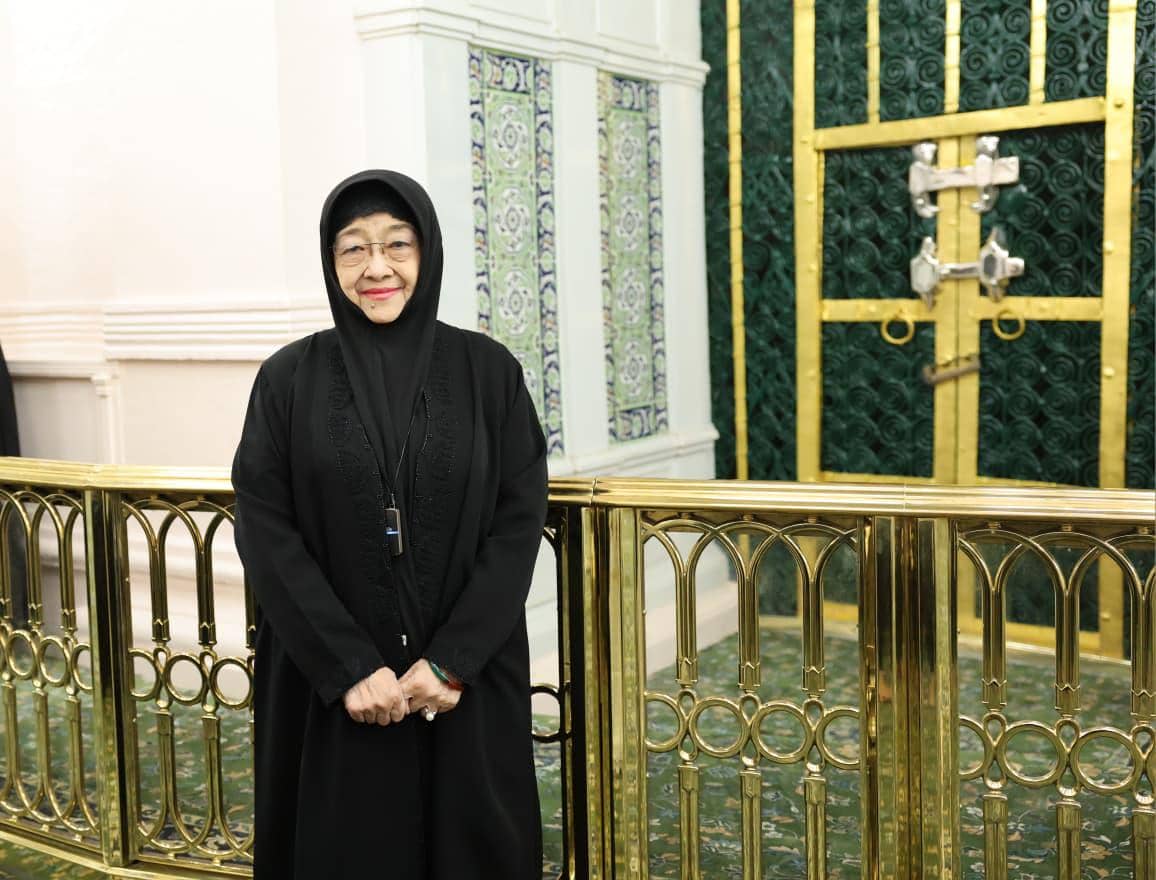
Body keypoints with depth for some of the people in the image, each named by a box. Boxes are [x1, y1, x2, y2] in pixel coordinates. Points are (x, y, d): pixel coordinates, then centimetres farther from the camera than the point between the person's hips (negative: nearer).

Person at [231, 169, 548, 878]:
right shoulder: (289, 378, 0)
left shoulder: (488, 370, -1)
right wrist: (349, 667, -14)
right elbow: (265, 531, -5)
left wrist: (451, 661, -14)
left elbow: (521, 520, -5)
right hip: (328, 686, 0)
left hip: (468, 683, 0)